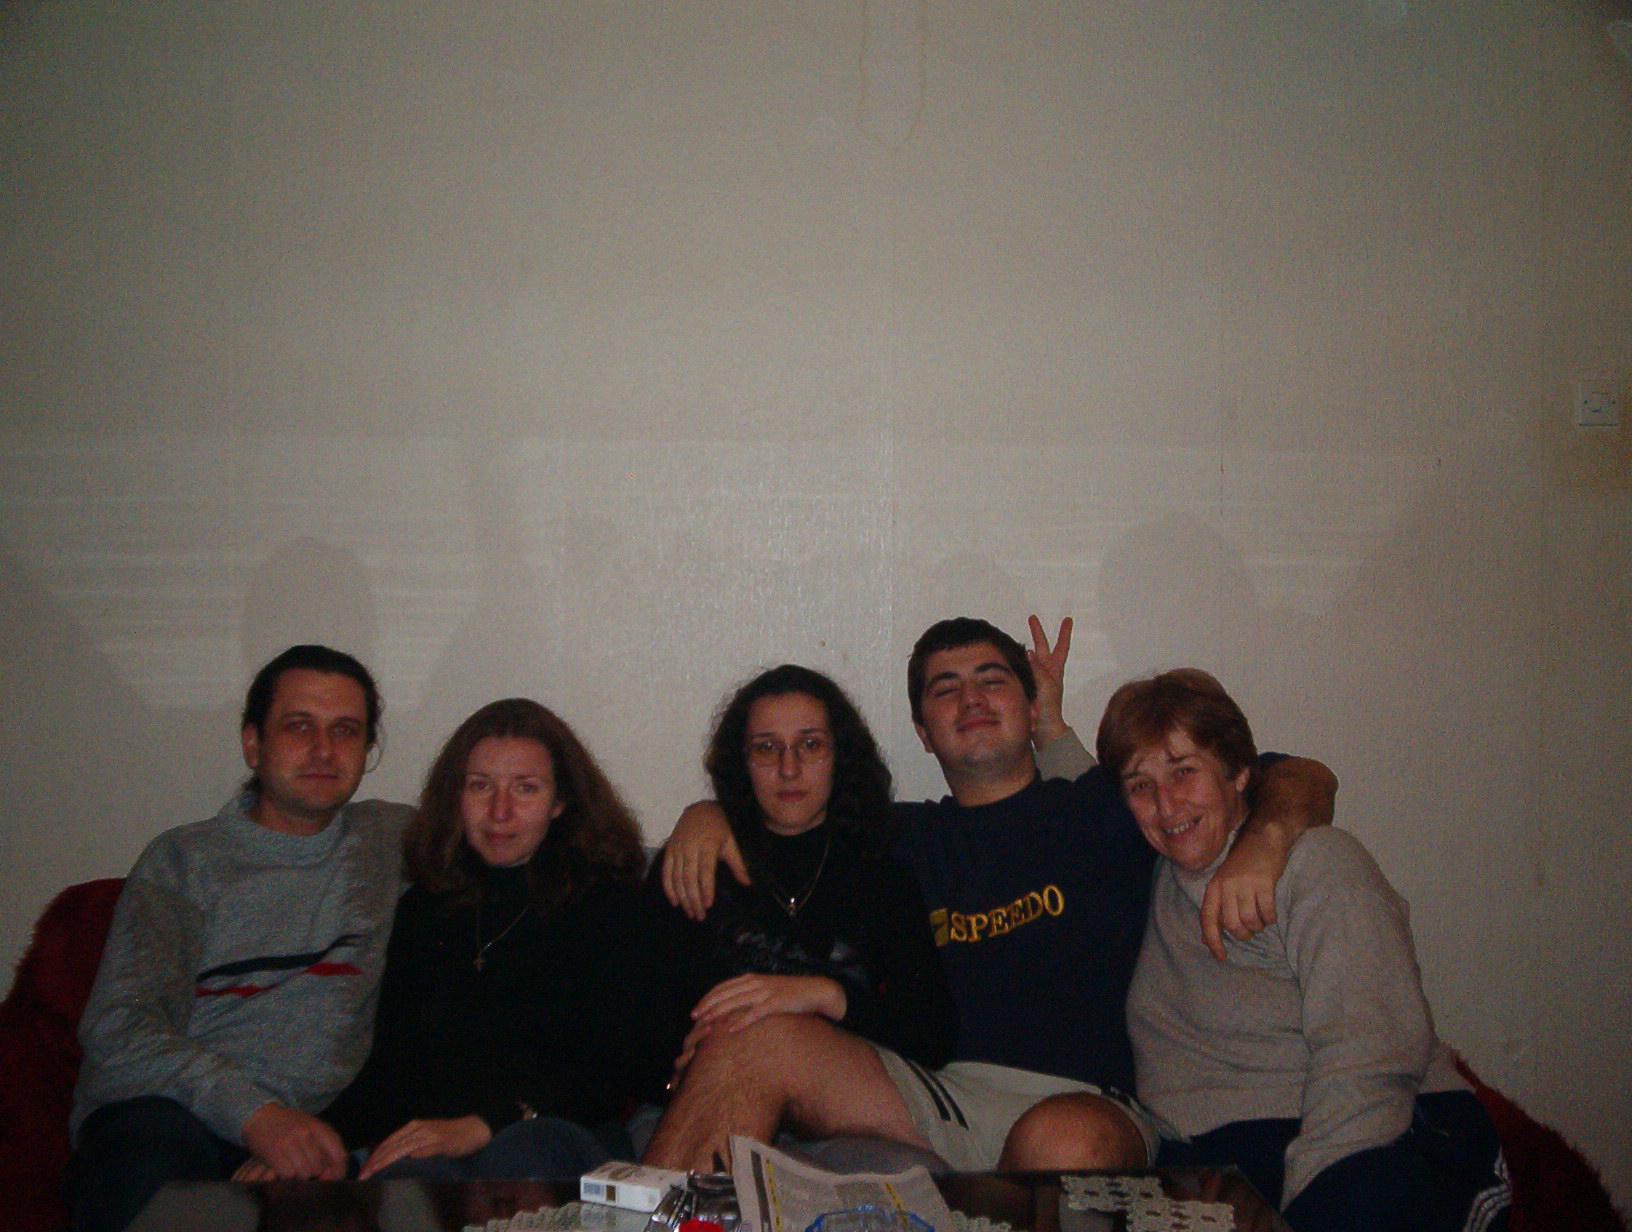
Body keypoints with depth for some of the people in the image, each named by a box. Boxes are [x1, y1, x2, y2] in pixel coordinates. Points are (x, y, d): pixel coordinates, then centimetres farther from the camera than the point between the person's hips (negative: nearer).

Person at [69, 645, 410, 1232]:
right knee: (149, 1150, -40)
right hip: (165, 1115, -2)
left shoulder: (394, 839, 18)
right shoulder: (183, 858, 9)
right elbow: (118, 1024, -5)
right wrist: (253, 1112, -23)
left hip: (314, 1132, 2)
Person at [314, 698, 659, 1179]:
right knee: (416, 1172, -35)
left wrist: (484, 1125, -18)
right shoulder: (423, 909, 21)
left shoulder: (608, 900, 8)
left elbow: (614, 1067, -4)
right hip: (433, 1136, 2)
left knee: (516, 1153, -38)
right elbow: (391, 1059, 14)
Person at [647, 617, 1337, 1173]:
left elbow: (1304, 781, 13)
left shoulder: (1109, 812, 15)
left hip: (1079, 1099, -2)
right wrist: (710, 815, 7)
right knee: (757, 1034, -21)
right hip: (932, 1093, 3)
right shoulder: (905, 837, 24)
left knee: (1068, 1141, -39)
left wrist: (1262, 841, -11)